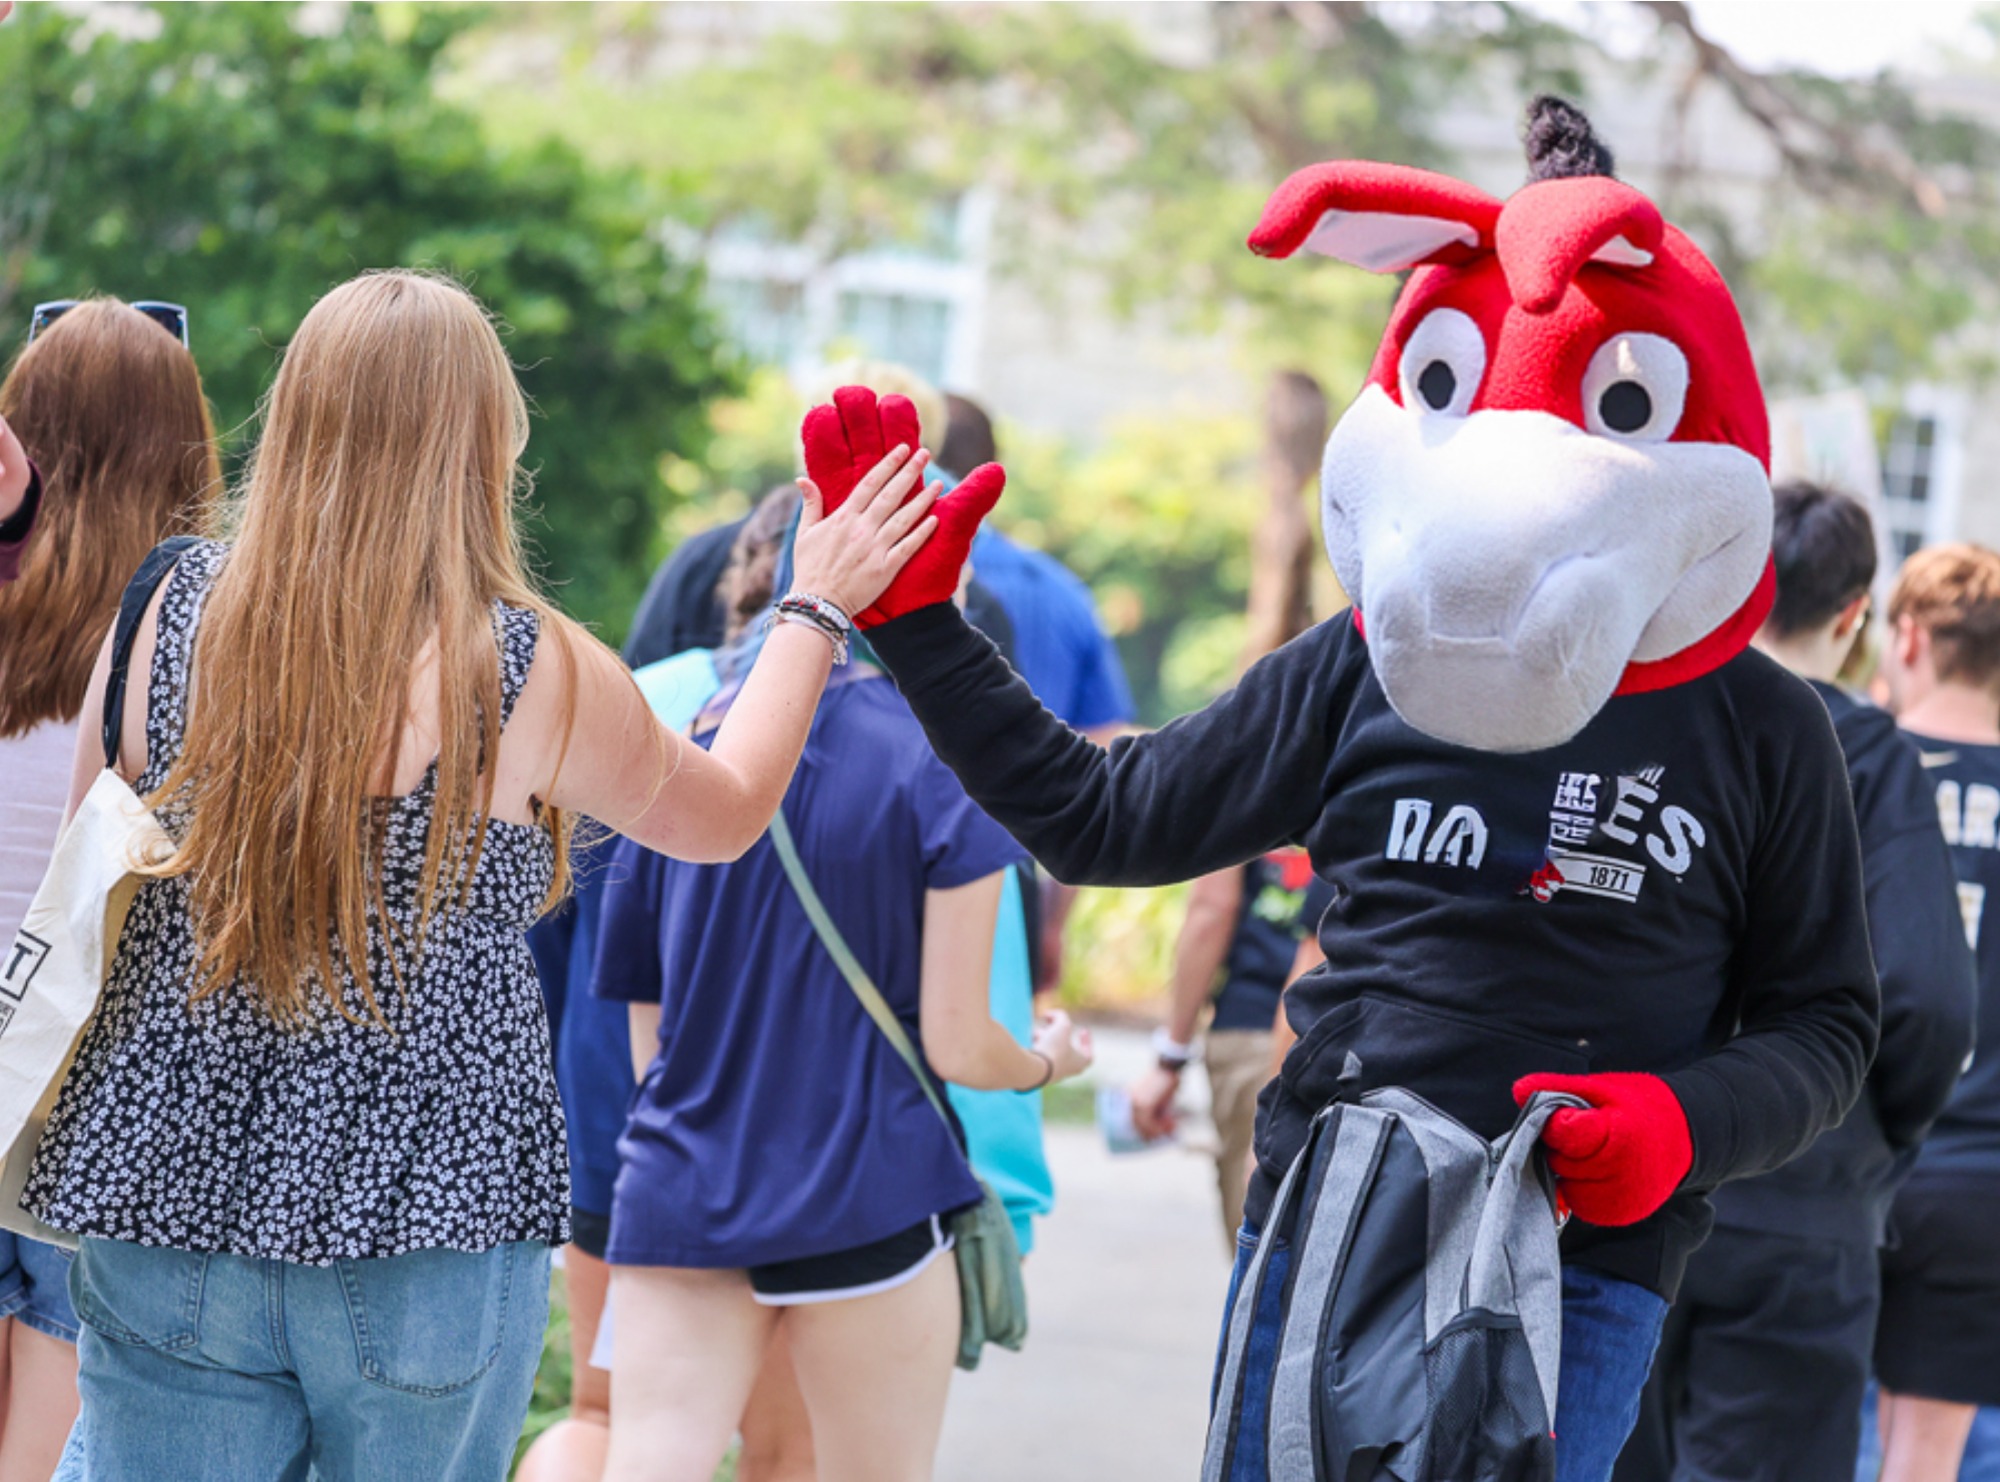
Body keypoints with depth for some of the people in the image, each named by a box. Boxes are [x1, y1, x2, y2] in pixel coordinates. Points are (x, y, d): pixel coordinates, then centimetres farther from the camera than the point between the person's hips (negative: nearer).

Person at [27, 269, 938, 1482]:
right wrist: (818, 609, 21)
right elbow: (723, 815, 10)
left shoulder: (170, 617, -3)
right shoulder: (534, 674, -10)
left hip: (169, 1202, 2)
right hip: (426, 1229, -2)